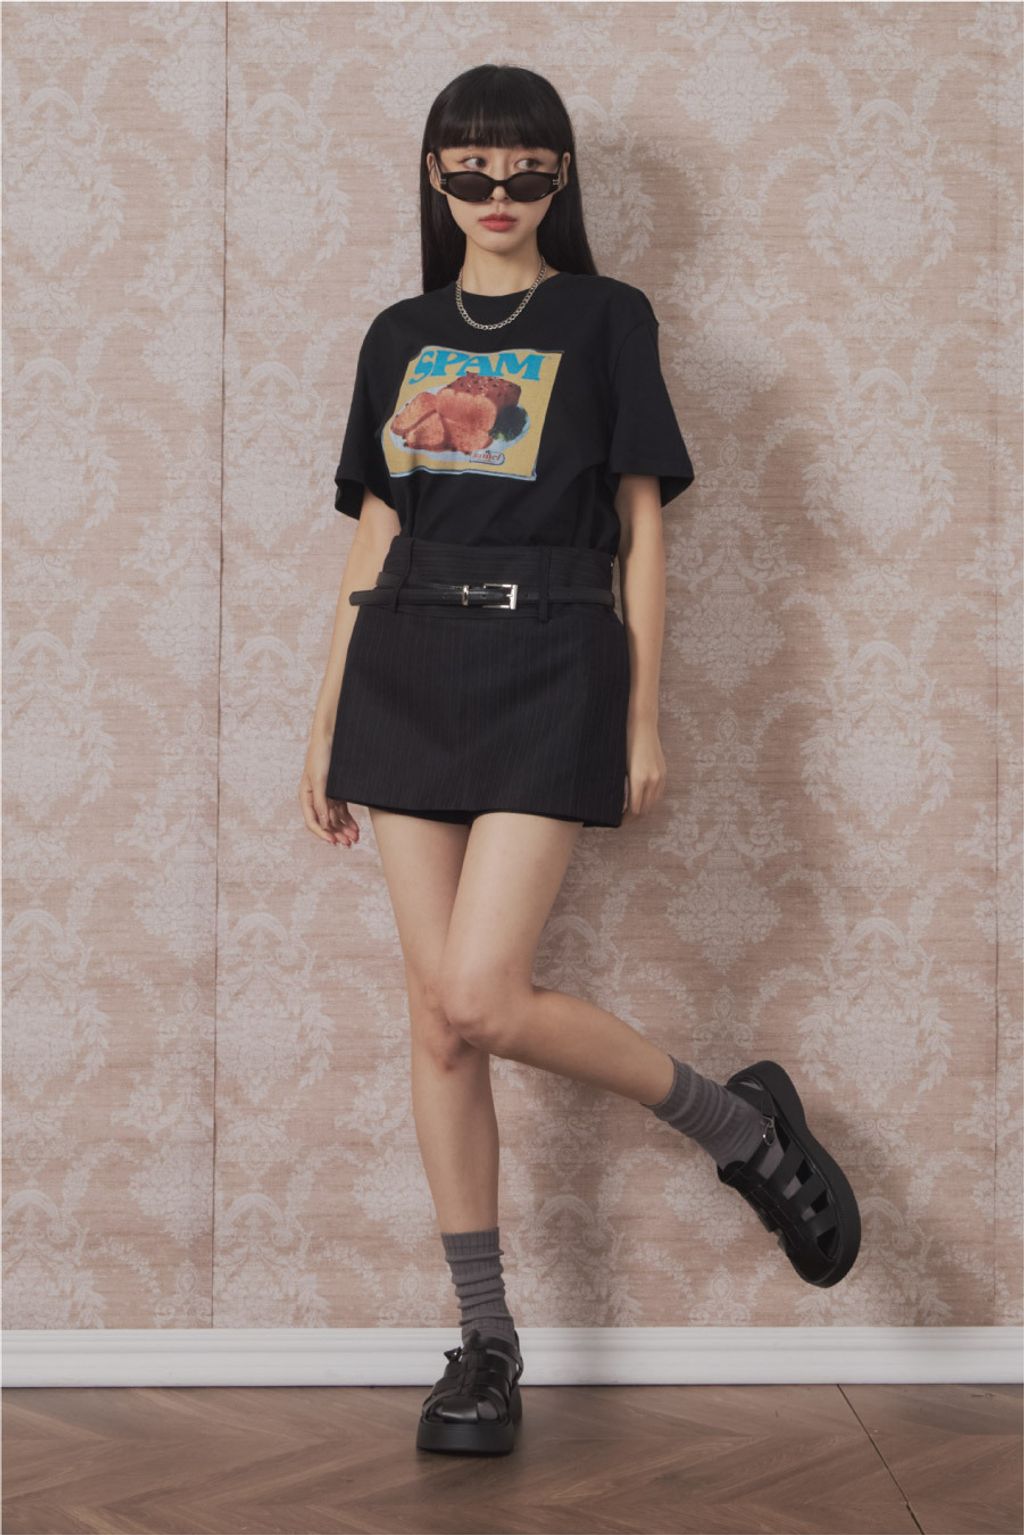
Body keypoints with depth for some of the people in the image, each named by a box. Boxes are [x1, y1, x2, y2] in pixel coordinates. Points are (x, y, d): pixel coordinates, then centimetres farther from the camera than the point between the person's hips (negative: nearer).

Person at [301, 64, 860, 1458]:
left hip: (548, 671, -4)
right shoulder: (401, 337, 15)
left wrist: (646, 719, -4)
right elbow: (372, 537, 15)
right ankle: (486, 1344, 11)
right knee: (438, 1017, 1)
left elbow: (642, 523, 2)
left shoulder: (604, 317, 4)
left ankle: (743, 1126, 8)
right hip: (409, 673, 4)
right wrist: (326, 728, 12)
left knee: (483, 1000, -16)